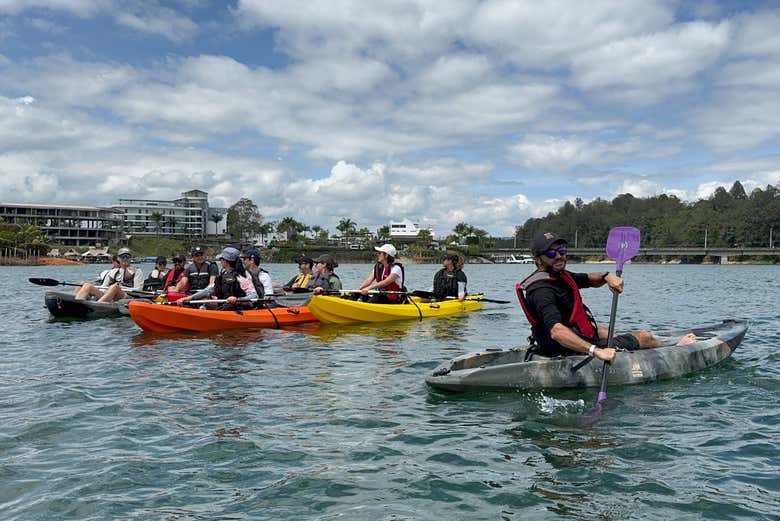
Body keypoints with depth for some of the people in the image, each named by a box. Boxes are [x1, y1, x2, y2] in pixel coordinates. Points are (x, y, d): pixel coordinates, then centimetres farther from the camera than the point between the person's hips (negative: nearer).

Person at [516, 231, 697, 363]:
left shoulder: (558, 275, 3)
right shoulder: (542, 291, -29)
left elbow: (592, 280, 15)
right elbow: (556, 331, -44)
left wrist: (607, 276, -10)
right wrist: (596, 351, -51)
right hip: (577, 351, -9)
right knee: (645, 337, 12)